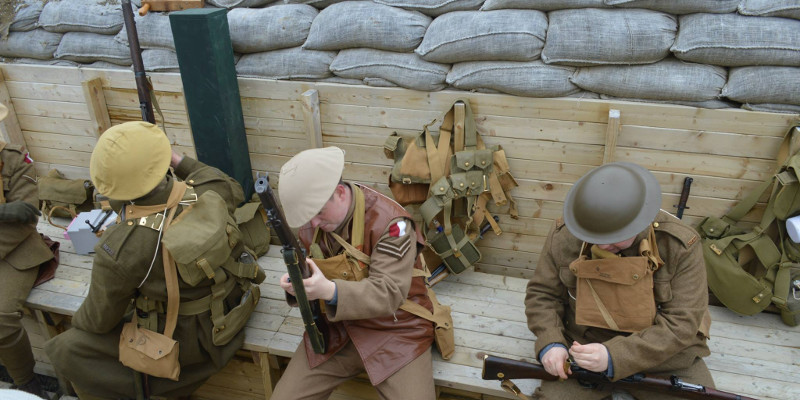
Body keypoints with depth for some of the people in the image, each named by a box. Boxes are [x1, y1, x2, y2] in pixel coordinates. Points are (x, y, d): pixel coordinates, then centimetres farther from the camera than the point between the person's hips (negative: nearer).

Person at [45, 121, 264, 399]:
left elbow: (99, 321, -12)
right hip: (234, 303, 6)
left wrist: (77, 321, 12)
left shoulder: (119, 251, -30)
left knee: (68, 350, 8)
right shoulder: (210, 191, -22)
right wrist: (179, 161, 9)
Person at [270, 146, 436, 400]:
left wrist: (330, 291, -40)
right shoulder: (309, 225, 1)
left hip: (394, 330, -4)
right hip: (335, 329, 5)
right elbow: (313, 275, 7)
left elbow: (389, 293, -25)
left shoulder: (390, 222, -20)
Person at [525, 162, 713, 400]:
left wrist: (614, 356, -27)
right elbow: (542, 294, 1)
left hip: (664, 354, 0)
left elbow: (681, 324, -17)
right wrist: (550, 343, -17)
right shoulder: (564, 237, -10)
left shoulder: (680, 247, -16)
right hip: (584, 347, 0)